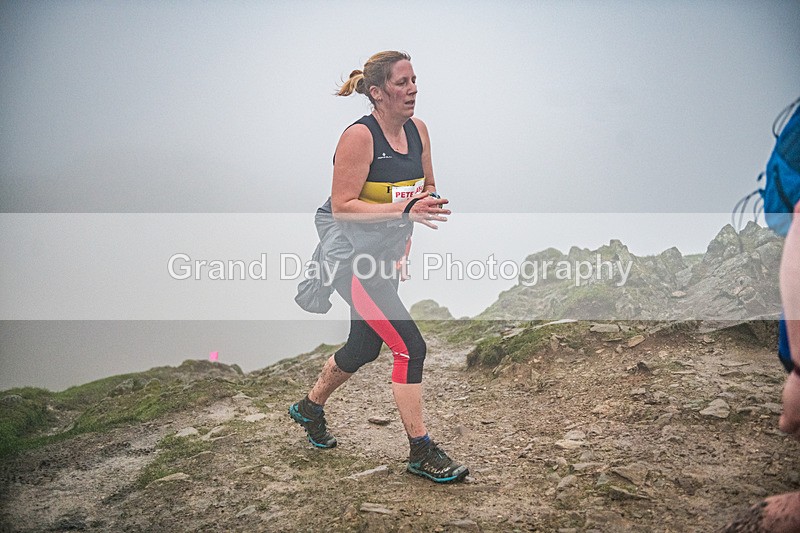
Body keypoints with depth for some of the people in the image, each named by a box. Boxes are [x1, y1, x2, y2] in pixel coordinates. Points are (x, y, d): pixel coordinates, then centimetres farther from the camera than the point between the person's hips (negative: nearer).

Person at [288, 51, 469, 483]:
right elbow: (343, 208, -23)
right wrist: (404, 209, -31)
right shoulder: (359, 136, -19)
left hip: (385, 255, 8)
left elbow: (425, 187, 19)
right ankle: (421, 452, 1)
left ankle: (310, 408, 45)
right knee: (410, 347, -12)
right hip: (351, 257, -8)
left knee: (364, 348, 19)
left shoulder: (417, 130, 3)